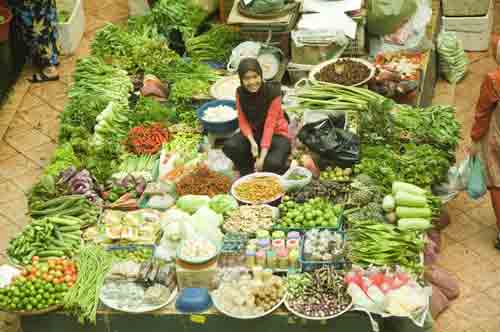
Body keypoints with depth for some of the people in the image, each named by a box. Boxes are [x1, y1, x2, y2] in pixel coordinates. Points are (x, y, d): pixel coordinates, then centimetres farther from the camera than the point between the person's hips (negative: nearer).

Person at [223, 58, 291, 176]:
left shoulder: (273, 92, -22)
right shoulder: (240, 93, -10)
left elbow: (270, 124, -25)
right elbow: (243, 121, -6)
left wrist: (262, 157, -31)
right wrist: (252, 142, -26)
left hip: (276, 134, -4)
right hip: (253, 133, 4)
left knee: (273, 163, -34)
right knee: (229, 147, -25)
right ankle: (248, 175, 1)